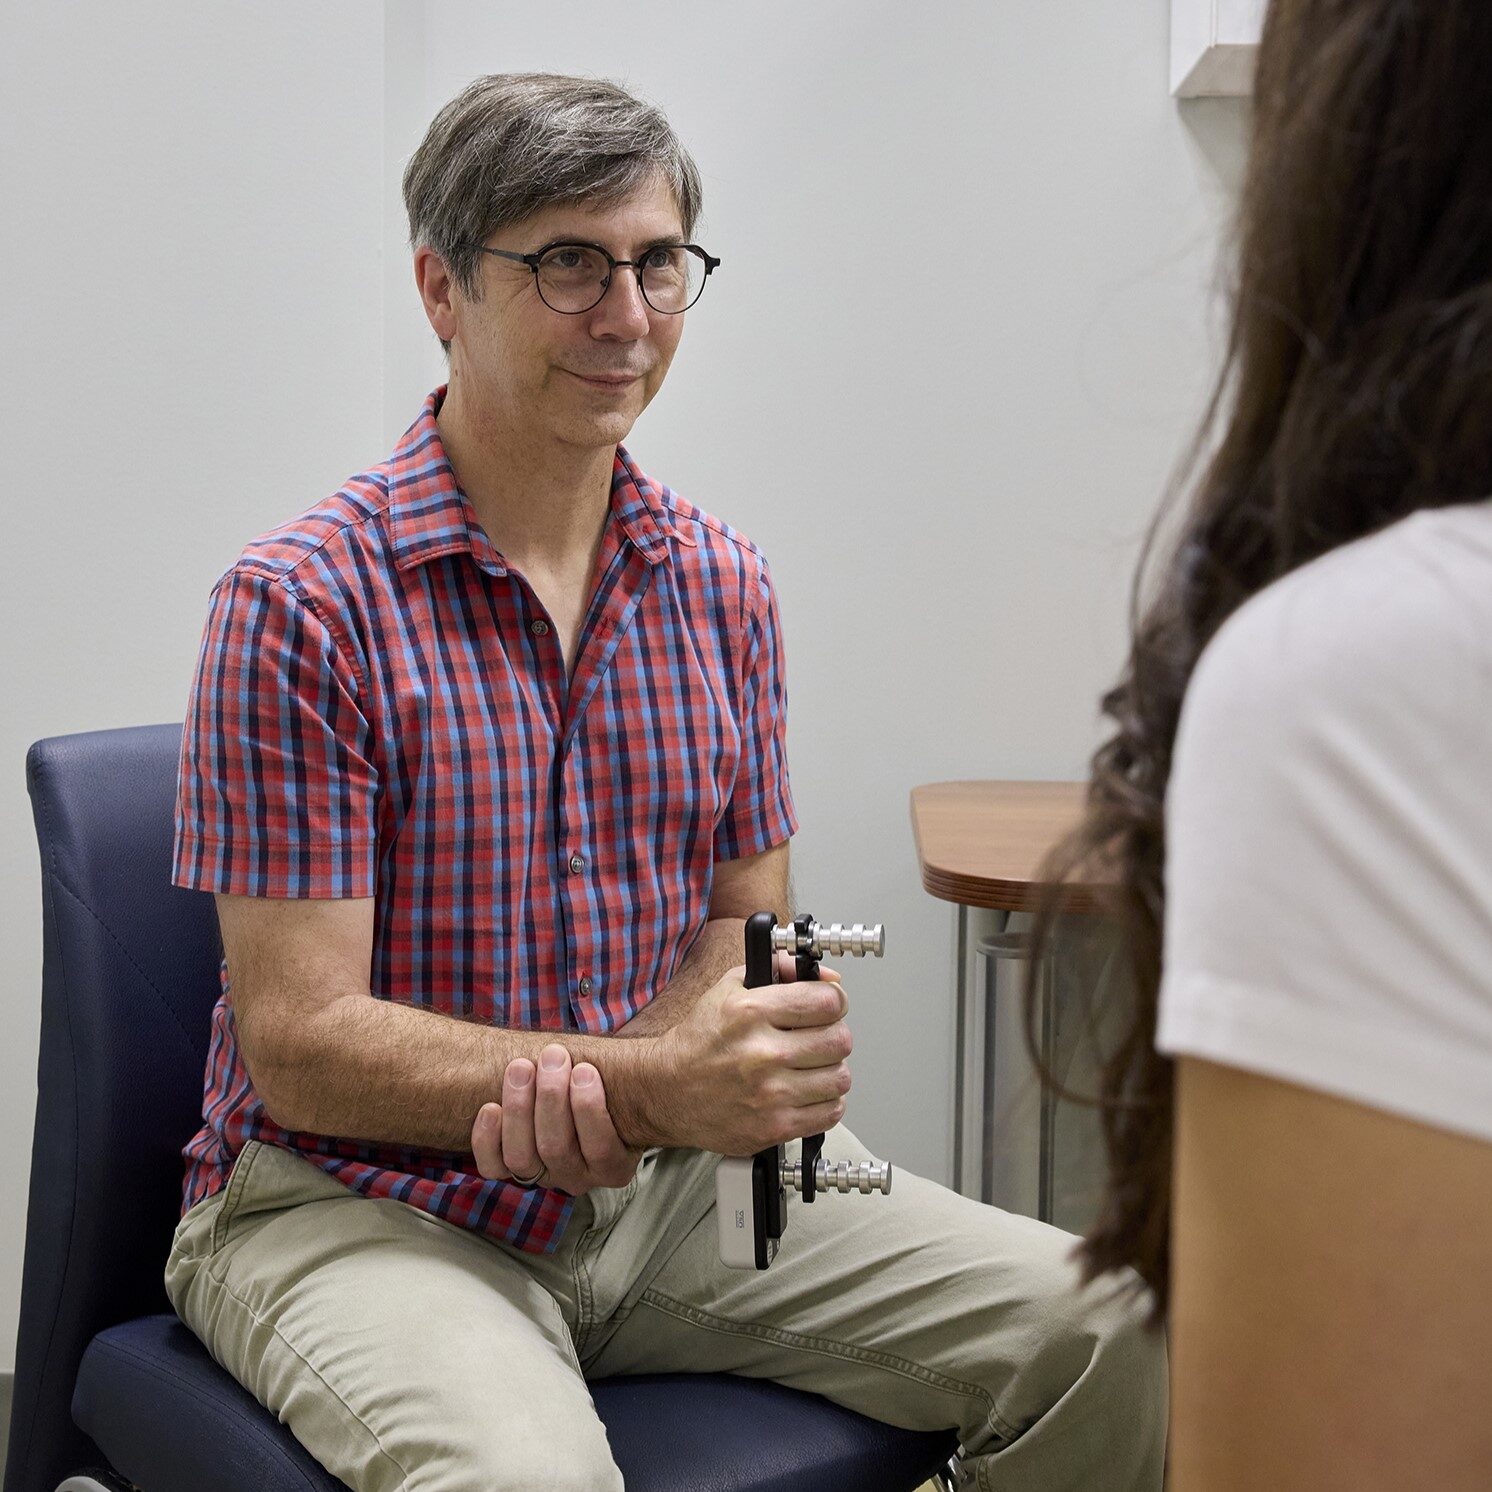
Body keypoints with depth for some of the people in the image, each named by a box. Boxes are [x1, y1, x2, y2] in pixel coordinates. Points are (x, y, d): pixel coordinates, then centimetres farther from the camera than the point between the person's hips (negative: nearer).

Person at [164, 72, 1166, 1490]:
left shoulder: (723, 586, 6)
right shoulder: (301, 602, -13)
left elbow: (747, 922, 9)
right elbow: (300, 1041, -15)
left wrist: (597, 1075, -14)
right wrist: (650, 1089, -27)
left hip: (662, 1179, 5)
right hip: (356, 1198, -5)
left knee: (1108, 1330, -9)